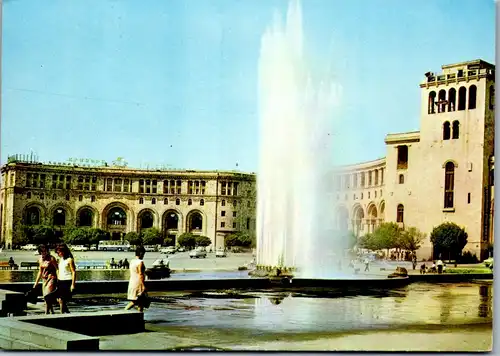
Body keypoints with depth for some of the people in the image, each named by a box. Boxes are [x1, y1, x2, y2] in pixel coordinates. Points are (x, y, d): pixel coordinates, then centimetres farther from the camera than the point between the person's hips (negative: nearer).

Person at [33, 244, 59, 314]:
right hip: (44, 280, 7)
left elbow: (57, 269, -11)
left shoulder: (51, 258, -11)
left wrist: (58, 282, -15)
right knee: (48, 299, 8)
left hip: (51, 279, -7)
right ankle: (52, 313, 17)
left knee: (47, 297, -15)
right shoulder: (40, 259, 10)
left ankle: (46, 313, -14)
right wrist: (36, 282, 20)